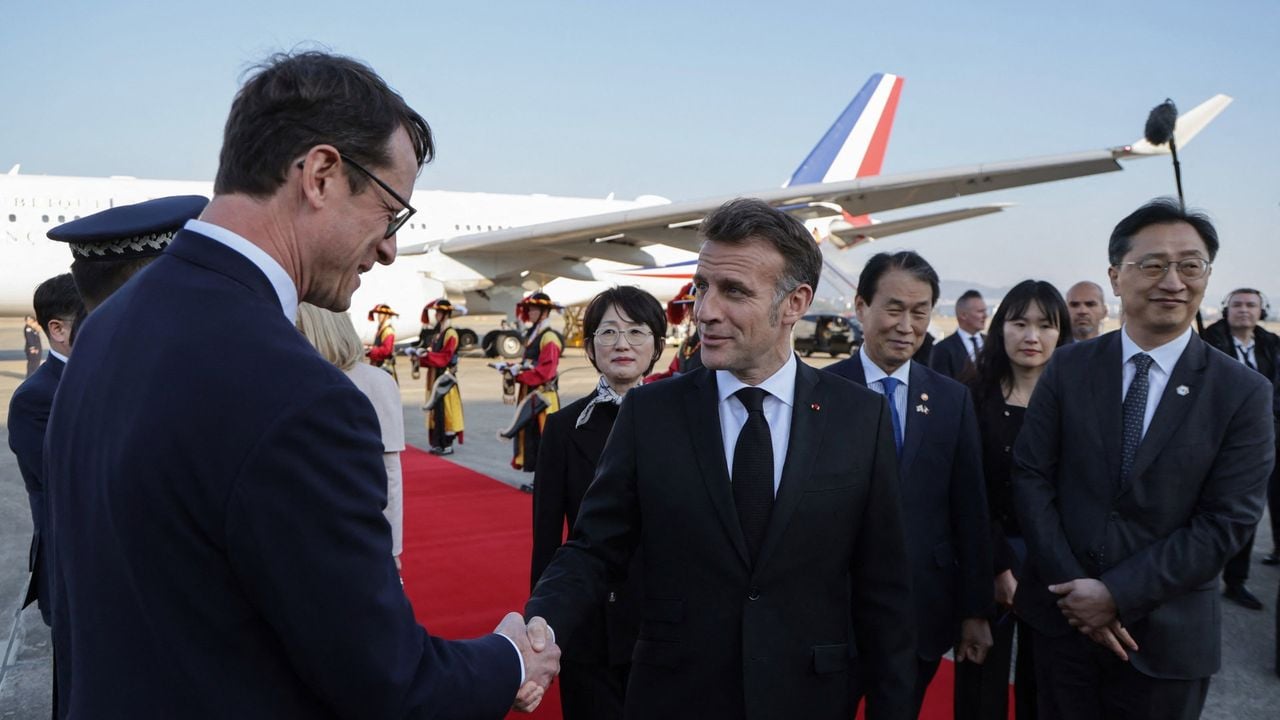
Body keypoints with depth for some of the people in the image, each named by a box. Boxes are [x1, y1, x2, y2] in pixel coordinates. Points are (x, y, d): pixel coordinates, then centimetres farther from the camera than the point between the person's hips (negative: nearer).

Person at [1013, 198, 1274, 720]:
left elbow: (1227, 522, -10)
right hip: (1064, 616, 1)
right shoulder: (1068, 368, -2)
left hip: (1166, 637, -1)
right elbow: (1030, 477, -4)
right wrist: (1074, 588, -12)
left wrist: (1117, 593, -15)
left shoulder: (1244, 393, -7)